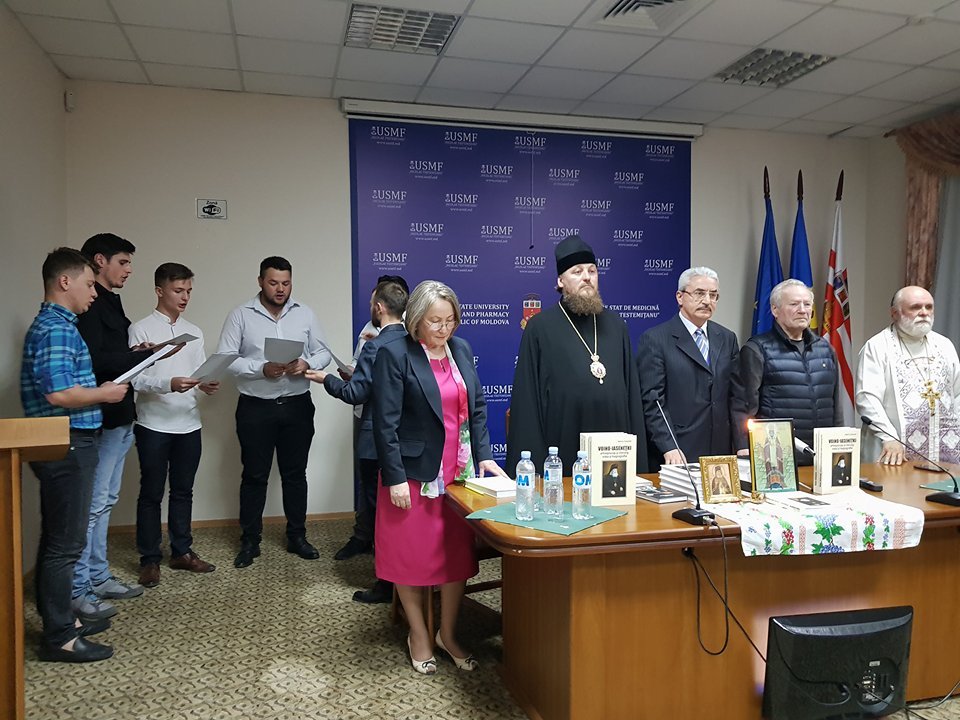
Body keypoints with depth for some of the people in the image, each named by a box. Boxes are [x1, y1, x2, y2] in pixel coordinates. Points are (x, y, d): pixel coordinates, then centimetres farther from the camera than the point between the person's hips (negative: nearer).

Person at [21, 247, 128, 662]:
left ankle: (61, 618, 29)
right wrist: (105, 393, -12)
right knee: (65, 543, -3)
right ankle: (59, 638, 6)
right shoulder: (56, 329, -17)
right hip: (66, 445, -11)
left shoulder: (56, 325, 16)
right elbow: (58, 394, -26)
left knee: (59, 538, 17)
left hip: (68, 445, 11)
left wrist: (102, 387, 14)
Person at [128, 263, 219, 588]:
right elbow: (135, 378, -11)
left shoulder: (194, 332, 12)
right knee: (151, 493, 5)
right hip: (154, 425, -5)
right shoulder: (141, 329, -4)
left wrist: (206, 385, -12)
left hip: (188, 424, 5)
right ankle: (150, 559, 15)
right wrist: (169, 384, -27)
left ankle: (182, 551, 24)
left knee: (183, 490, 13)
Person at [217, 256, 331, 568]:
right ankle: (250, 541, 19)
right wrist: (262, 369, -22)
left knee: (295, 473, 11)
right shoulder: (241, 315, -2)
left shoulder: (305, 314, 5)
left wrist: (307, 364, -16)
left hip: (297, 406, 2)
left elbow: (323, 353, 6)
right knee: (254, 475, 7)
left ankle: (297, 536, 24)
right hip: (255, 408, -2)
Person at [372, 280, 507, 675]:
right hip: (415, 473, -5)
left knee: (458, 553, 11)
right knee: (411, 555, 9)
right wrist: (395, 478, -16)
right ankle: (418, 635, 29)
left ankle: (448, 633, 29)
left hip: (459, 471, 5)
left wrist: (483, 455, 2)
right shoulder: (394, 355, -11)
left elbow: (477, 408, 11)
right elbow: (385, 423, -13)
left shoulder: (461, 349, 6)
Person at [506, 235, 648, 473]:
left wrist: (639, 461, 7)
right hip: (562, 454, -3)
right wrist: (533, 466, -8)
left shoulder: (615, 326, 11)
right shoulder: (540, 328, -1)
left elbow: (632, 392, 12)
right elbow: (527, 399, -3)